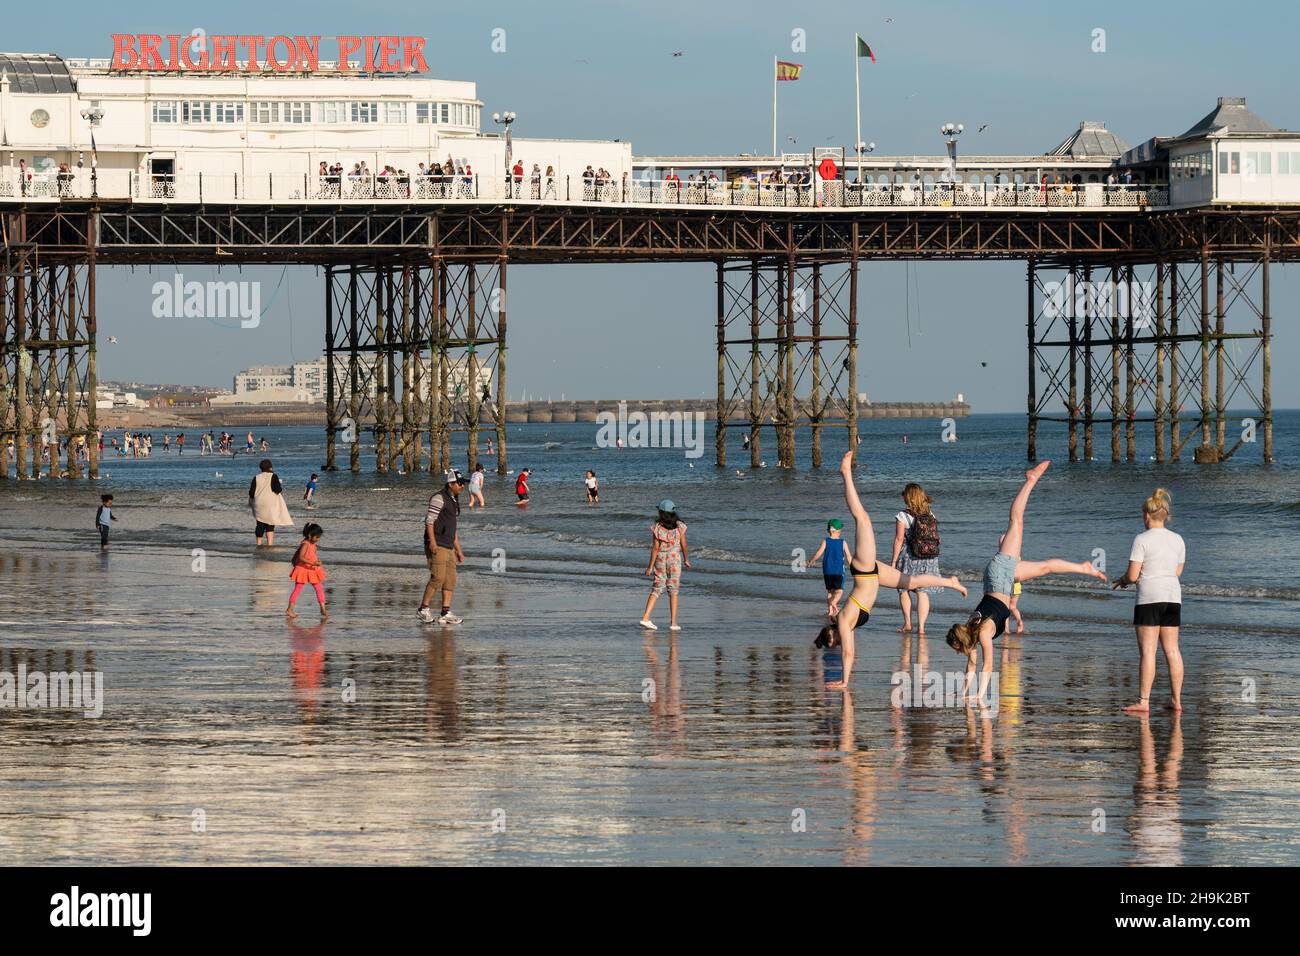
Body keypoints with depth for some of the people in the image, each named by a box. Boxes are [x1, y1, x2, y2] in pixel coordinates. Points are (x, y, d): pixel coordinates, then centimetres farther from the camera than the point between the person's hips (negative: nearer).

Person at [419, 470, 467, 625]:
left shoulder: (454, 501, 21)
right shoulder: (439, 498, -8)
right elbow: (429, 520, -16)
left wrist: (459, 550, 24)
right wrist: (432, 541, -26)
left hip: (448, 548, 9)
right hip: (436, 546, -9)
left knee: (451, 580, 2)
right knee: (438, 577, -15)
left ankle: (446, 613, 2)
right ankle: (423, 610, -7)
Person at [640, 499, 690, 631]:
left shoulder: (657, 527, -8)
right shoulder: (679, 526, -5)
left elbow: (655, 548, -9)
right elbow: (684, 546, 1)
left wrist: (650, 567, -4)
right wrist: (686, 560, 17)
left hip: (660, 560, 0)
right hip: (675, 559, 0)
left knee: (657, 589, 7)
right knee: (673, 591, 8)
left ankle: (645, 618, -5)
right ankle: (673, 623, 6)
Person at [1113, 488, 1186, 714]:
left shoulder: (1142, 540, -9)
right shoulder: (1177, 539, 9)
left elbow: (1133, 575, -13)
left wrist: (1123, 580, 10)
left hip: (1149, 597, -6)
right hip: (1172, 596, 6)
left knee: (1147, 651, -5)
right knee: (1172, 649, 9)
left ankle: (1144, 701, -7)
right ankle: (1176, 699, 10)